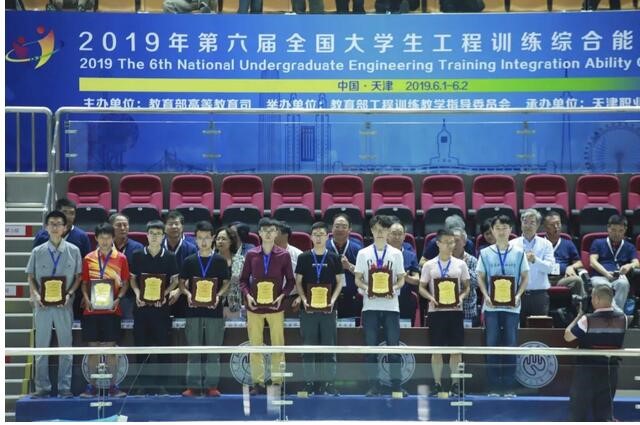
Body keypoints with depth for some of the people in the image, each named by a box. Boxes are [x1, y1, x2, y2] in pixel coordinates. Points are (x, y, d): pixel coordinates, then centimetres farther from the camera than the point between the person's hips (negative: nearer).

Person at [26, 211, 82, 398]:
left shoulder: (74, 251, 1)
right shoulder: (37, 252, 3)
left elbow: (78, 276, 4)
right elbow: (31, 277, 6)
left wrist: (69, 294, -11)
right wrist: (36, 295, -10)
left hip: (64, 305, -1)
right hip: (42, 305, 1)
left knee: (65, 346, 5)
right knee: (41, 346, 6)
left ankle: (64, 387, 12)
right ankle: (42, 387, 14)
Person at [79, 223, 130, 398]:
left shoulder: (121, 259, 3)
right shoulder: (88, 259, 7)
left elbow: (125, 283, 6)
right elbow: (84, 283, 10)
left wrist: (118, 299, -10)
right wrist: (87, 299, -8)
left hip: (112, 309, -1)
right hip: (92, 309, 1)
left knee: (110, 347, 0)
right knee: (93, 347, 4)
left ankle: (112, 386, 6)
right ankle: (91, 386, 10)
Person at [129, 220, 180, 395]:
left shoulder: (170, 257, 3)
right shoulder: (137, 255, 5)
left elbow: (175, 280, 6)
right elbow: (132, 278, 10)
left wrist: (165, 294, -10)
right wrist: (137, 293, -7)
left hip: (161, 305, -1)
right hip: (142, 305, 1)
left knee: (161, 344, 0)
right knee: (141, 344, 3)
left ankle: (159, 382, 7)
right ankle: (143, 383, 10)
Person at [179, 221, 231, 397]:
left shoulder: (220, 261, 3)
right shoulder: (189, 261, 6)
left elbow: (226, 283, 5)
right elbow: (182, 283, 9)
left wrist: (219, 296, -13)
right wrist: (188, 294, -10)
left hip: (214, 310, -1)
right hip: (194, 310, 1)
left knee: (213, 349, 2)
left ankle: (212, 385, 8)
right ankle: (193, 385, 7)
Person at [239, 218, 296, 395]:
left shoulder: (284, 255, -1)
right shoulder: (251, 255, 2)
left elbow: (291, 281, 3)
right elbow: (243, 279, 7)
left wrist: (282, 296, -11)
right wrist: (247, 295, -9)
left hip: (275, 307, -1)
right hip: (254, 307, 1)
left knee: (278, 346, 3)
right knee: (255, 346, 5)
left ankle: (277, 382, 10)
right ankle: (258, 382, 13)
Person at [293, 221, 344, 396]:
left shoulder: (334, 258, 5)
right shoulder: (304, 257, 5)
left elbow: (340, 282, 6)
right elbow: (298, 282, 5)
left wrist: (333, 299, -9)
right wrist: (303, 299, -10)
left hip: (328, 308, 0)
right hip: (308, 308, 0)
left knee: (329, 346, 1)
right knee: (308, 347, 2)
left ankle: (329, 383, 6)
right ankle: (310, 382, 8)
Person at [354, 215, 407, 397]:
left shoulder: (396, 254, 7)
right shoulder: (363, 253, 5)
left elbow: (401, 279, 8)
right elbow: (358, 279, 6)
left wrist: (394, 288, -12)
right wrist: (366, 289, -13)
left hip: (390, 305, 0)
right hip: (370, 305, 0)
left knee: (393, 346, 0)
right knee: (371, 347, 2)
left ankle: (396, 386, 5)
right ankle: (373, 386, 7)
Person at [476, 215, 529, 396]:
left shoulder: (518, 253, 5)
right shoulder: (485, 253, 5)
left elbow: (525, 277, 7)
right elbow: (480, 278, 7)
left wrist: (518, 295, -8)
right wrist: (486, 296, -9)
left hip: (511, 306, 0)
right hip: (491, 306, 0)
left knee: (511, 345, 1)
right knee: (492, 345, 1)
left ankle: (509, 386, 7)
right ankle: (493, 386, 7)